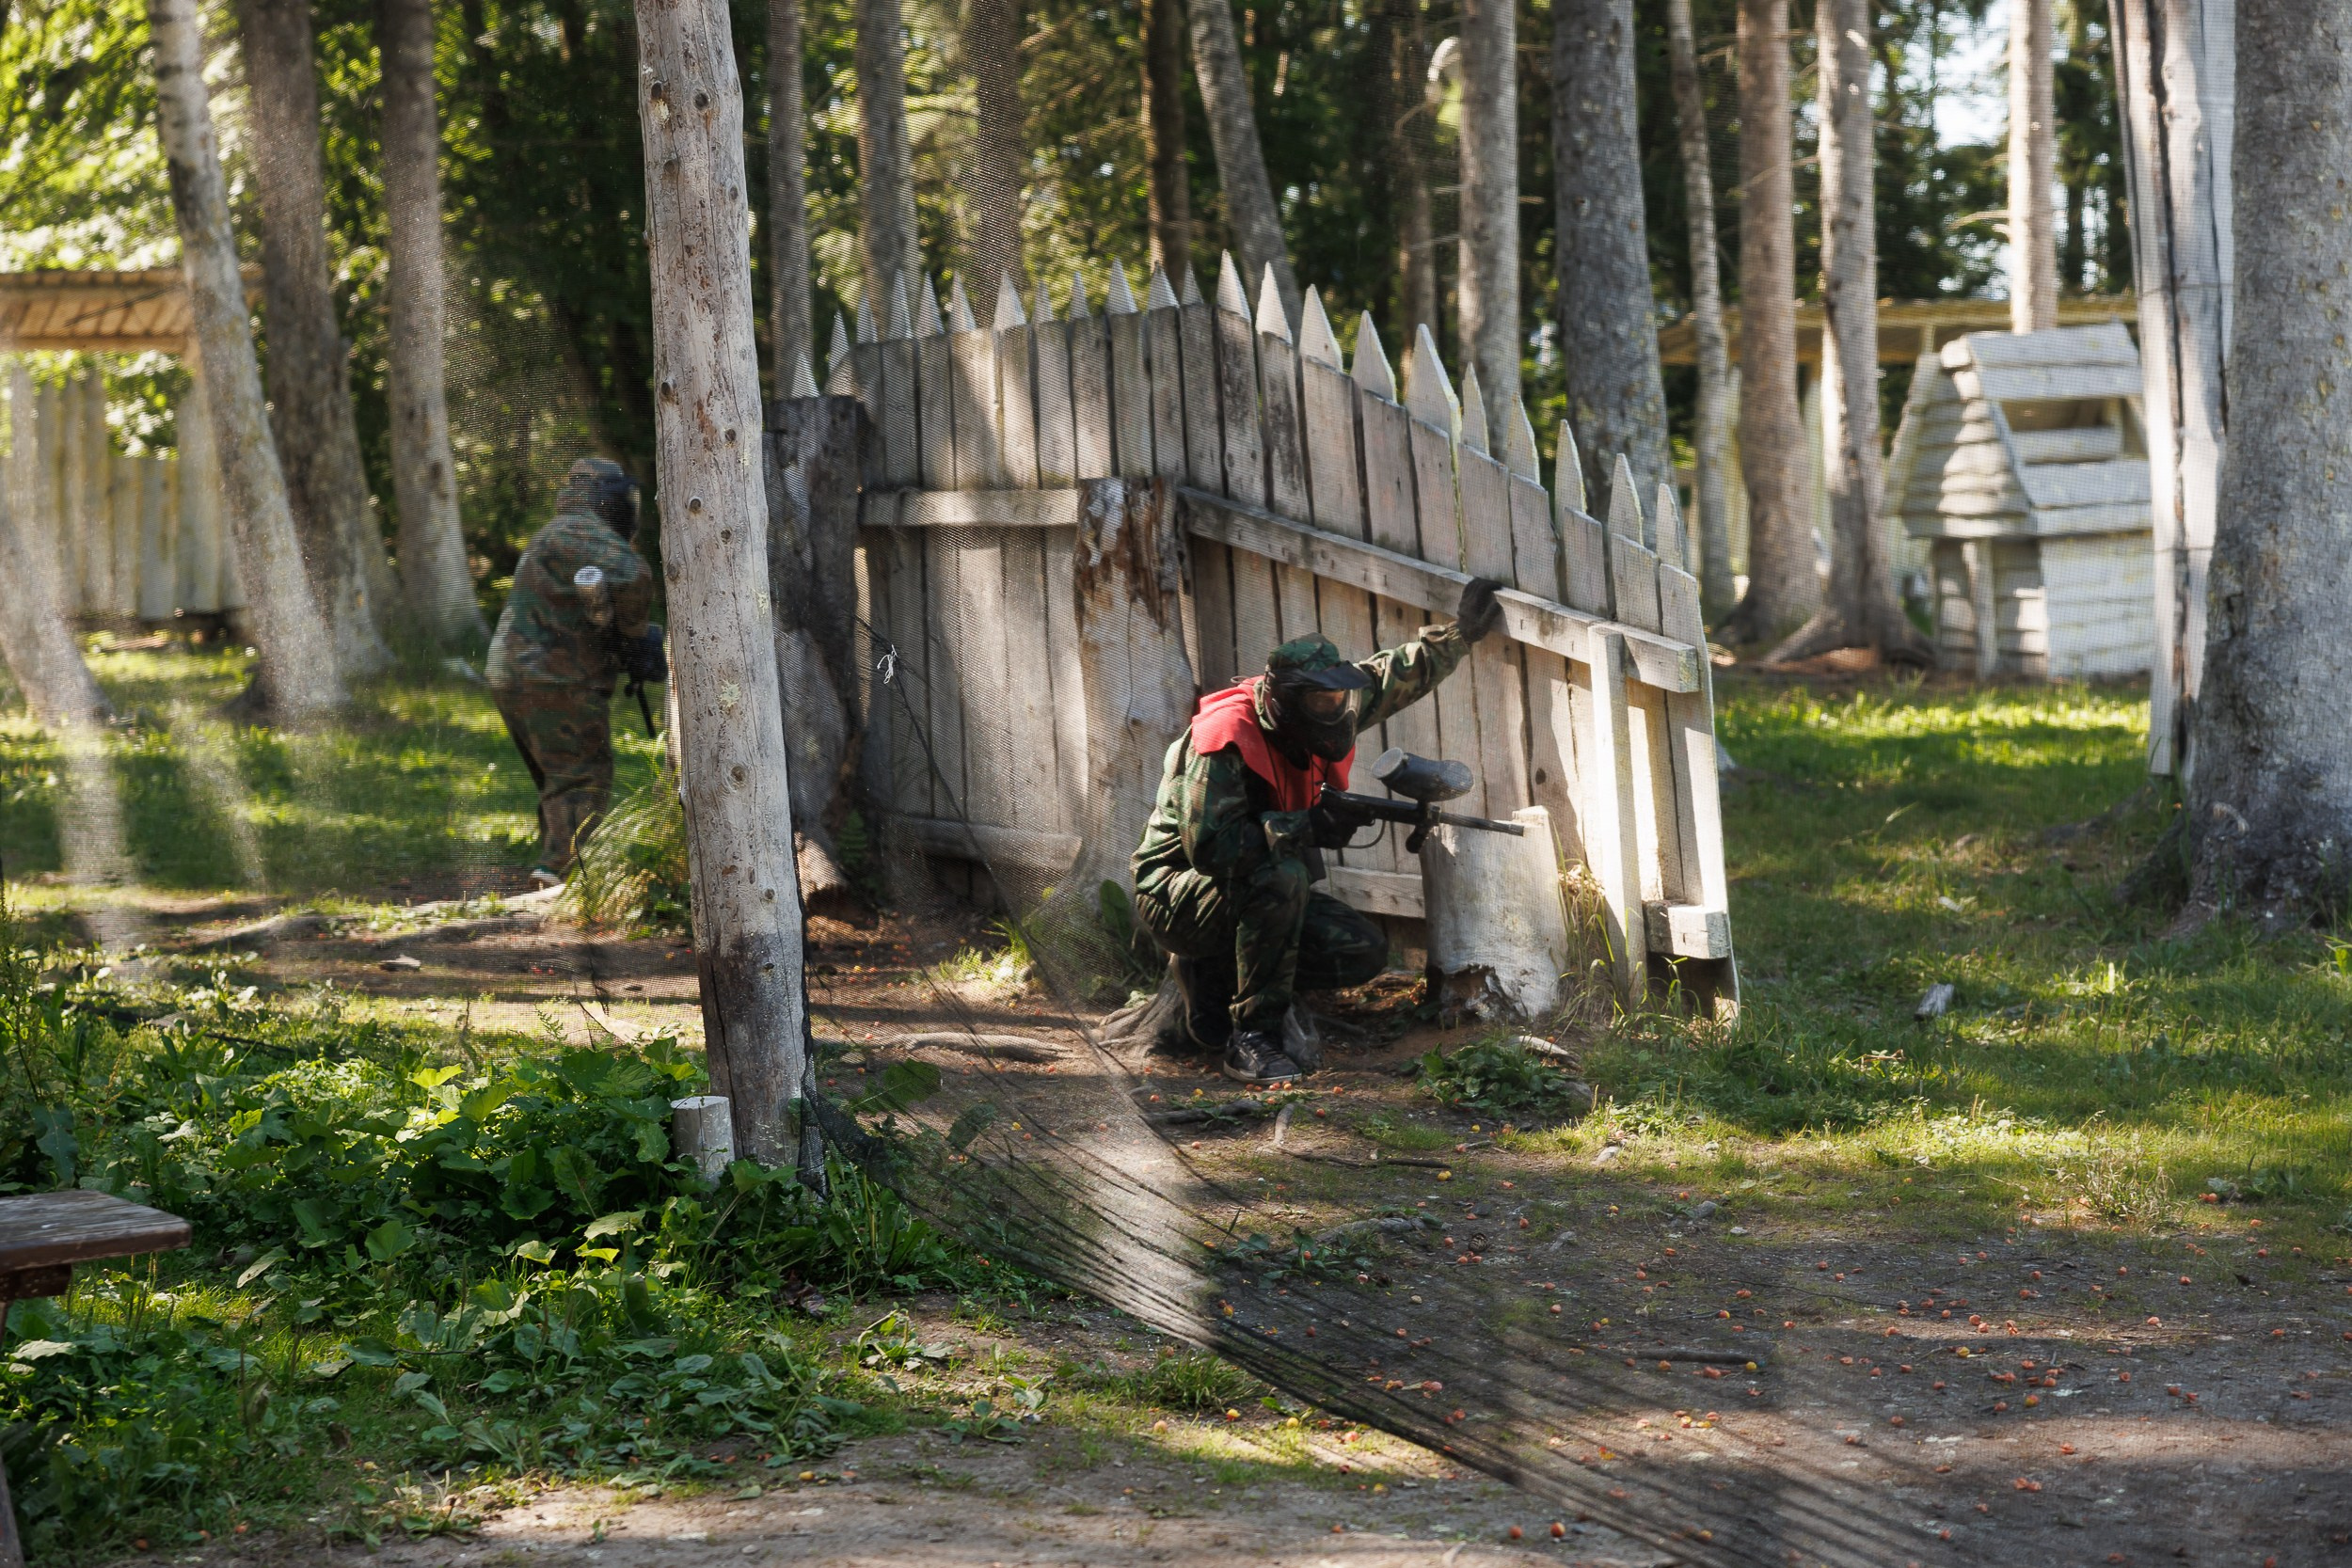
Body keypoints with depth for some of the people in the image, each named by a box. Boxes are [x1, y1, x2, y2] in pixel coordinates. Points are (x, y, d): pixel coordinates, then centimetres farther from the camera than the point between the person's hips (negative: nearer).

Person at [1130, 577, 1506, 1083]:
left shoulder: (1315, 716, -4)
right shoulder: (1226, 737, -27)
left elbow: (1393, 676, 15)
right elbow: (1209, 846, -36)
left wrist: (1460, 632, 13)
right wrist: (1309, 827, -33)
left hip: (1257, 890, 8)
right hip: (1178, 894, -8)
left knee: (1365, 952, -6)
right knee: (1282, 876, -37)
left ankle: (1214, 973, 8)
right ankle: (1251, 1038, -27)